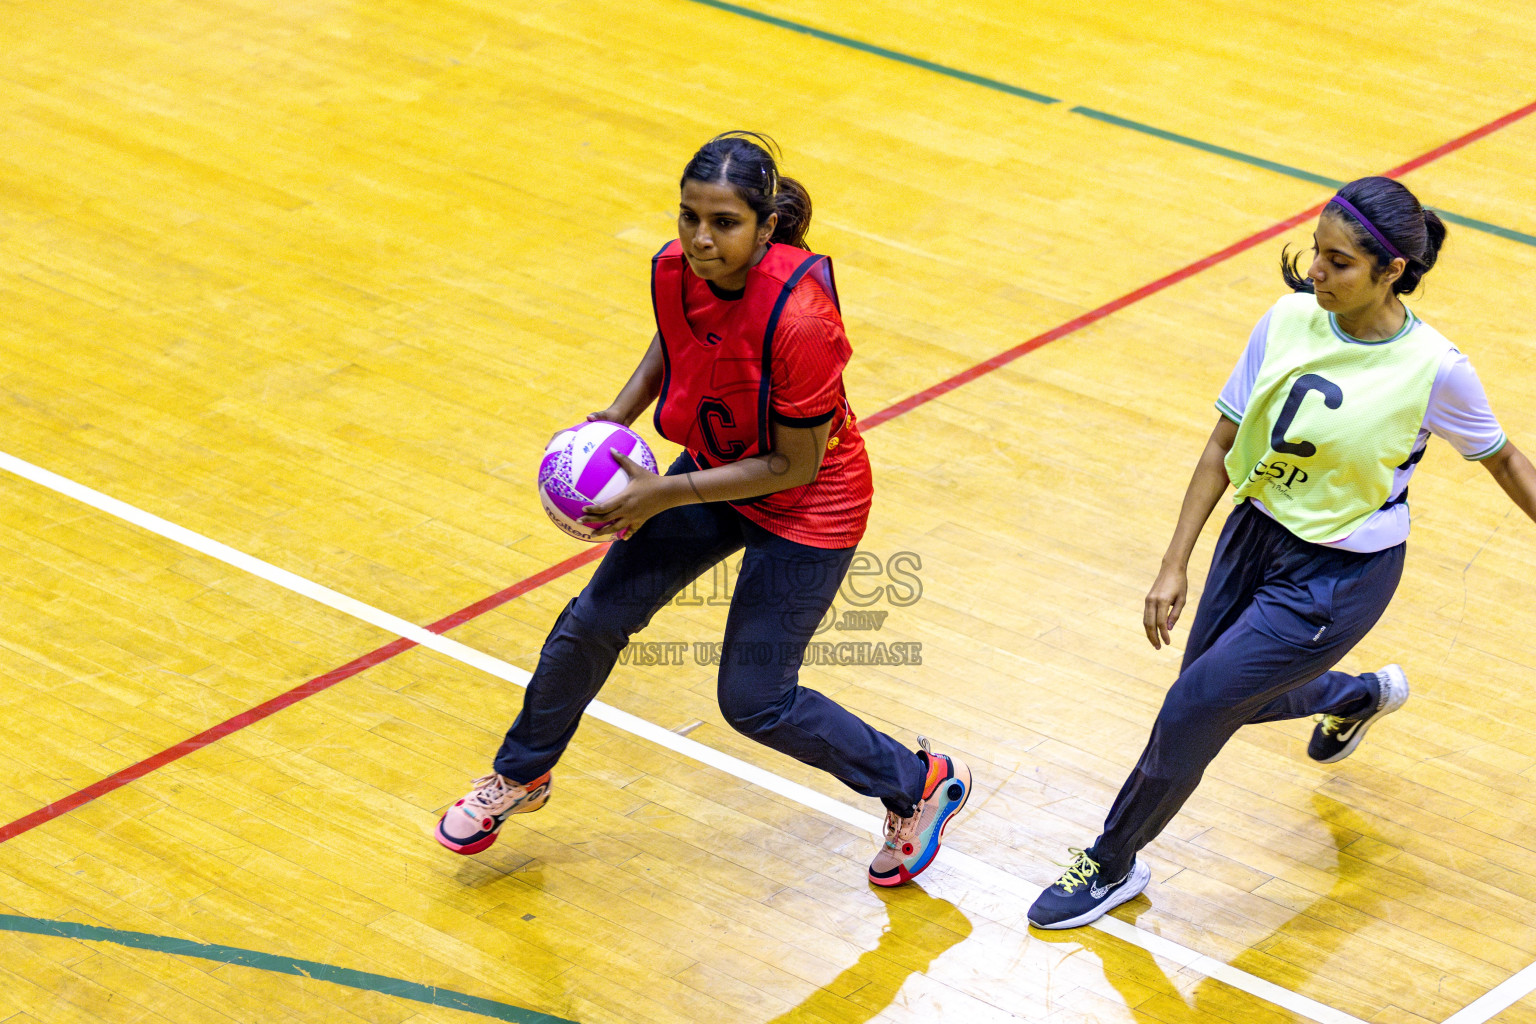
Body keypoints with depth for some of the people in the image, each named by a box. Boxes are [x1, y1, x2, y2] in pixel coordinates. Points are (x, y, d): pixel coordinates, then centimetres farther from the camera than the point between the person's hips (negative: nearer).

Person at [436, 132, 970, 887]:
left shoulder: (798, 320, -37)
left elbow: (795, 467, -26)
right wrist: (617, 419, -7)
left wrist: (665, 495, -26)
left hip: (805, 506, -6)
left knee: (753, 701, 1)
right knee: (593, 621, 10)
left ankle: (920, 785, 23)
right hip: (717, 470, 7)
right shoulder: (675, 269, -17)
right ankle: (521, 775, 36)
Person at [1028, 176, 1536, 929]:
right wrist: (1174, 566, -5)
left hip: (1338, 578, -5)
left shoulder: (1433, 369, -21)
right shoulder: (1289, 321, -11)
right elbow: (1223, 448, -3)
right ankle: (1361, 695, 51)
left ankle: (1112, 865, 17)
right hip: (1255, 535, 5)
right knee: (1227, 697, 20)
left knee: (1194, 707, -7)